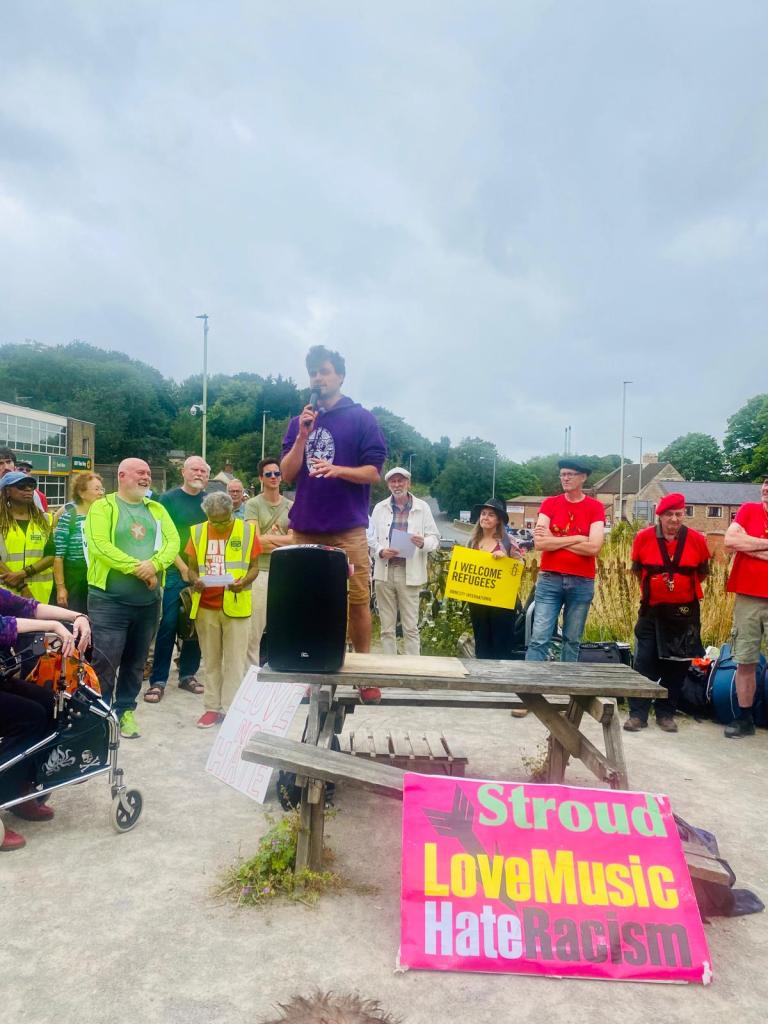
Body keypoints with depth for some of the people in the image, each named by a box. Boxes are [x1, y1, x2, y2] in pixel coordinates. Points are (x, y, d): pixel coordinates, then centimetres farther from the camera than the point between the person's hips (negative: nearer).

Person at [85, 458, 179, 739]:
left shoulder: (157, 509, 12)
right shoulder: (102, 507, -3)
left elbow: (173, 542, 1)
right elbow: (99, 546, -16)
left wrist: (154, 564, -18)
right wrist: (137, 568, -18)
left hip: (148, 600, 5)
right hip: (110, 600, -5)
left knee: (136, 661, 14)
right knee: (105, 661, -5)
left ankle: (124, 710, 27)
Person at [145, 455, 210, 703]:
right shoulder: (168, 499, -1)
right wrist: (183, 567, -11)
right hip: (175, 572, -4)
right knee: (168, 625, -5)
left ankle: (187, 675, 22)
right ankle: (158, 681, 3)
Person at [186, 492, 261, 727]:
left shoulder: (247, 530, -2)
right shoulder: (198, 532, 4)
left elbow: (254, 566, 1)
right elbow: (191, 567, 9)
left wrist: (243, 582, -18)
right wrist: (195, 581, -12)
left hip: (236, 606, -2)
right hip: (206, 606, 2)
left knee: (234, 661, 3)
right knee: (211, 660, 11)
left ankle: (231, 709, 12)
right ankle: (212, 707, 21)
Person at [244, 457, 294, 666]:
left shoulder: (291, 506, 10)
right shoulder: (253, 504, 0)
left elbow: (294, 540, 0)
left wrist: (267, 539, -6)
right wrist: (282, 540, -2)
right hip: (260, 571, -3)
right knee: (254, 629, -2)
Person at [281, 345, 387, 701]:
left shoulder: (361, 418, 1)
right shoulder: (299, 421, 13)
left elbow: (373, 472, -4)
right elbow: (287, 475, 7)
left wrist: (338, 470, -21)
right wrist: (303, 435, -6)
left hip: (347, 528, -4)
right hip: (305, 527, 4)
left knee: (357, 600, -1)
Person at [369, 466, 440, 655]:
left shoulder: (422, 507, 6)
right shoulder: (379, 508, 12)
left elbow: (435, 538, 3)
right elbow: (371, 537, 9)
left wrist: (423, 543, -19)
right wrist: (380, 551, -11)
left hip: (410, 573, -2)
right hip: (384, 572, 2)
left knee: (411, 627, -2)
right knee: (387, 627, 8)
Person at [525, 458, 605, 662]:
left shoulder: (595, 507, 1)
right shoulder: (549, 504, 4)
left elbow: (593, 547, -12)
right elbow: (539, 543, -8)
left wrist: (555, 540, -8)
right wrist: (576, 539, -10)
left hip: (582, 583, 0)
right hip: (549, 579, 0)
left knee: (572, 641, 9)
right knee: (539, 638, -4)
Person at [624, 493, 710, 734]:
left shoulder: (697, 540, -7)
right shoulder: (644, 537, -7)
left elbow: (702, 571, 10)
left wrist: (683, 586, 5)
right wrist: (653, 585, 7)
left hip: (684, 612, 1)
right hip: (651, 610, -1)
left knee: (677, 665, 9)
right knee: (644, 662, -1)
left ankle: (666, 713, 21)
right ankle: (638, 713, 7)